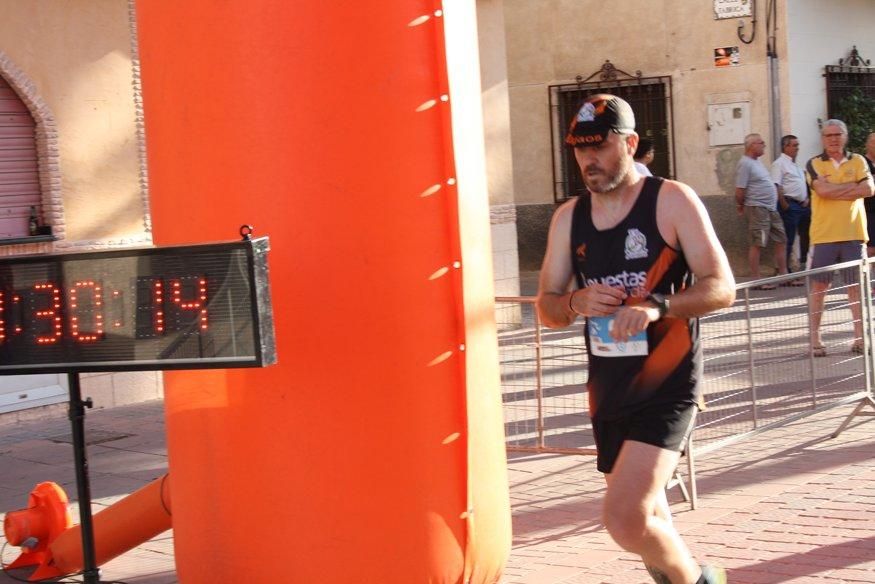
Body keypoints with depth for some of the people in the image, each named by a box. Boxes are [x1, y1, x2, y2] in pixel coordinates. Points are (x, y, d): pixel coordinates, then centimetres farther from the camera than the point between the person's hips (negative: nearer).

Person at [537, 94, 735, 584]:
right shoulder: (569, 217, 7)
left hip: (667, 384, -6)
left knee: (625, 520, -19)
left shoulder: (673, 201, -7)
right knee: (646, 515, 19)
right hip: (607, 387, 6)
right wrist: (577, 303, -12)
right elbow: (547, 307, 11)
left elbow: (722, 287, -11)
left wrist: (657, 307, -27)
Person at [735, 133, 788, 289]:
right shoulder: (745, 164, -14)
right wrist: (741, 206, -2)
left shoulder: (756, 162, 16)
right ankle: (756, 280, -3)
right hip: (757, 208, -10)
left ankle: (783, 275, 17)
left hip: (771, 208, 10)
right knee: (757, 244, -7)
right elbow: (739, 191, -16)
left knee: (781, 240, 10)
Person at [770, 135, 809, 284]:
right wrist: (784, 205, -21)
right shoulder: (779, 163, -9)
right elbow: (776, 186, -18)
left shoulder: (796, 165, 20)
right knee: (788, 241, -7)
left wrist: (807, 199, 11)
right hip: (790, 205, -9)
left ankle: (805, 268, 21)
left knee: (806, 237, 12)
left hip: (802, 205, 9)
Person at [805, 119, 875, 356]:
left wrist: (835, 191, -10)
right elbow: (823, 189, -15)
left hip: (853, 234, 2)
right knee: (819, 286, 0)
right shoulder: (814, 164, 3)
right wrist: (853, 186, -6)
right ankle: (815, 337, 7)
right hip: (823, 235, -2)